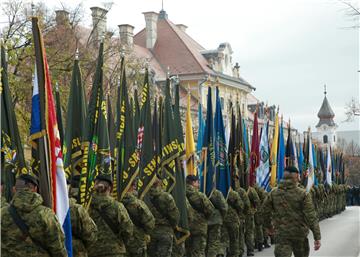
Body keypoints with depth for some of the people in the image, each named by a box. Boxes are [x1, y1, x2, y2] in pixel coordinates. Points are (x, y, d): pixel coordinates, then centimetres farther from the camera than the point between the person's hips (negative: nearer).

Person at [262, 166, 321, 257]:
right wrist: (317, 237, -10)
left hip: (281, 234, 1)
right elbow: (311, 216, -13)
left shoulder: (273, 193, -1)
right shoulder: (303, 194, -10)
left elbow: (266, 211, 8)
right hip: (300, 234, -1)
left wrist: (268, 226, 27)